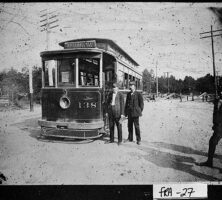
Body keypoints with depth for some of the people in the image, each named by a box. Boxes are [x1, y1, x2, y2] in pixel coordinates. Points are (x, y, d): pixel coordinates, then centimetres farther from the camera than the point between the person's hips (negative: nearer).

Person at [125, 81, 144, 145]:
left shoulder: (138, 94, -5)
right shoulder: (128, 94, 12)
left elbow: (141, 104, -2)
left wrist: (139, 111, -3)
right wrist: (126, 112, 11)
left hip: (135, 113, -5)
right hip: (129, 113, 5)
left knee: (137, 126, -2)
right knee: (129, 126, 10)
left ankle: (138, 140, 8)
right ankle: (130, 138, 22)